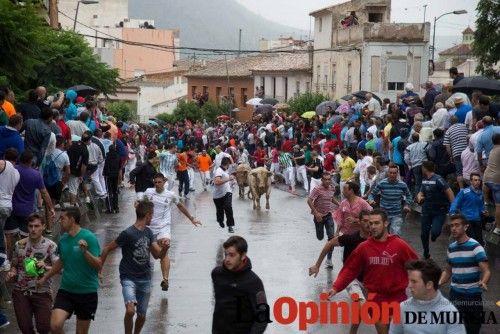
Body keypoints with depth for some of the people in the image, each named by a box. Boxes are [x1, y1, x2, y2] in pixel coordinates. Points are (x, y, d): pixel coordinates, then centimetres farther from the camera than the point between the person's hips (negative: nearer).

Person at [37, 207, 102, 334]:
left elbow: (98, 265, -17)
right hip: (66, 290, 4)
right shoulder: (63, 239, 4)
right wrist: (45, 278, 25)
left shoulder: (88, 237, -13)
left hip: (87, 291, -4)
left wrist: (85, 251, -31)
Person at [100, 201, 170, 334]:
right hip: (129, 278, -6)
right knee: (130, 310, -26)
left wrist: (165, 247, -14)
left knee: (142, 315, 10)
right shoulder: (128, 234, -16)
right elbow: (107, 249, -10)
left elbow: (158, 255, 7)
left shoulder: (148, 232, 6)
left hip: (145, 279, 6)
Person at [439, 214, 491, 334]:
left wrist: (483, 283, -38)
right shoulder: (451, 248, 7)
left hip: (473, 294, -5)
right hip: (455, 293, 5)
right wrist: (439, 283, 2)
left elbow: (486, 271, -17)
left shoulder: (475, 246, -12)